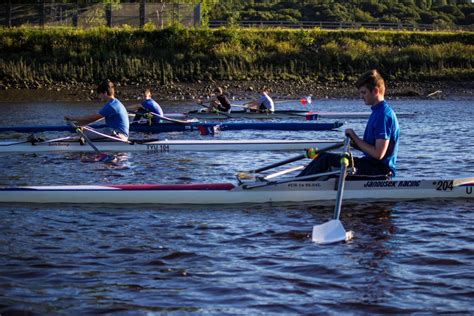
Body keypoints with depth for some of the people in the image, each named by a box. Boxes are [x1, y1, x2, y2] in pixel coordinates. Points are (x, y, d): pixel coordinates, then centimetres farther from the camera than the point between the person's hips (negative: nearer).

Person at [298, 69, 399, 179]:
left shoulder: (384, 115, -18)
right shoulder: (377, 112, 15)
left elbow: (378, 154, -22)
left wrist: (356, 138, -11)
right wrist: (355, 143, 1)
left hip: (380, 170, -10)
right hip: (373, 166, 10)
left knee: (326, 160, -13)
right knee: (324, 157, 4)